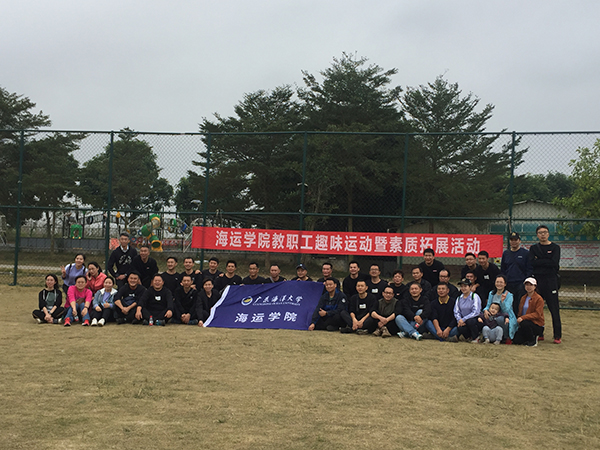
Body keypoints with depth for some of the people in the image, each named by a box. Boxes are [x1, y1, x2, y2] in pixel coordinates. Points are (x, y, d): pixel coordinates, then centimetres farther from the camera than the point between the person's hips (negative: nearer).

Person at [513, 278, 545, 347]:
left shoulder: (539, 299, -8)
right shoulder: (523, 298, 13)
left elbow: (537, 314, -17)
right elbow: (520, 312, 17)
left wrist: (523, 318, -28)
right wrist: (519, 318, -6)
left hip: (537, 325, -6)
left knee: (524, 323, -37)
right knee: (516, 340, -14)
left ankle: (533, 341, -11)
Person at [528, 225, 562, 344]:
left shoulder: (555, 247, 5)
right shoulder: (533, 248, 12)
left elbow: (554, 263, -11)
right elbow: (532, 262, -4)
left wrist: (539, 261, -7)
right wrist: (546, 262, -8)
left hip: (551, 280, -3)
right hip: (537, 280, 3)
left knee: (554, 308, -4)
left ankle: (558, 335, 1)